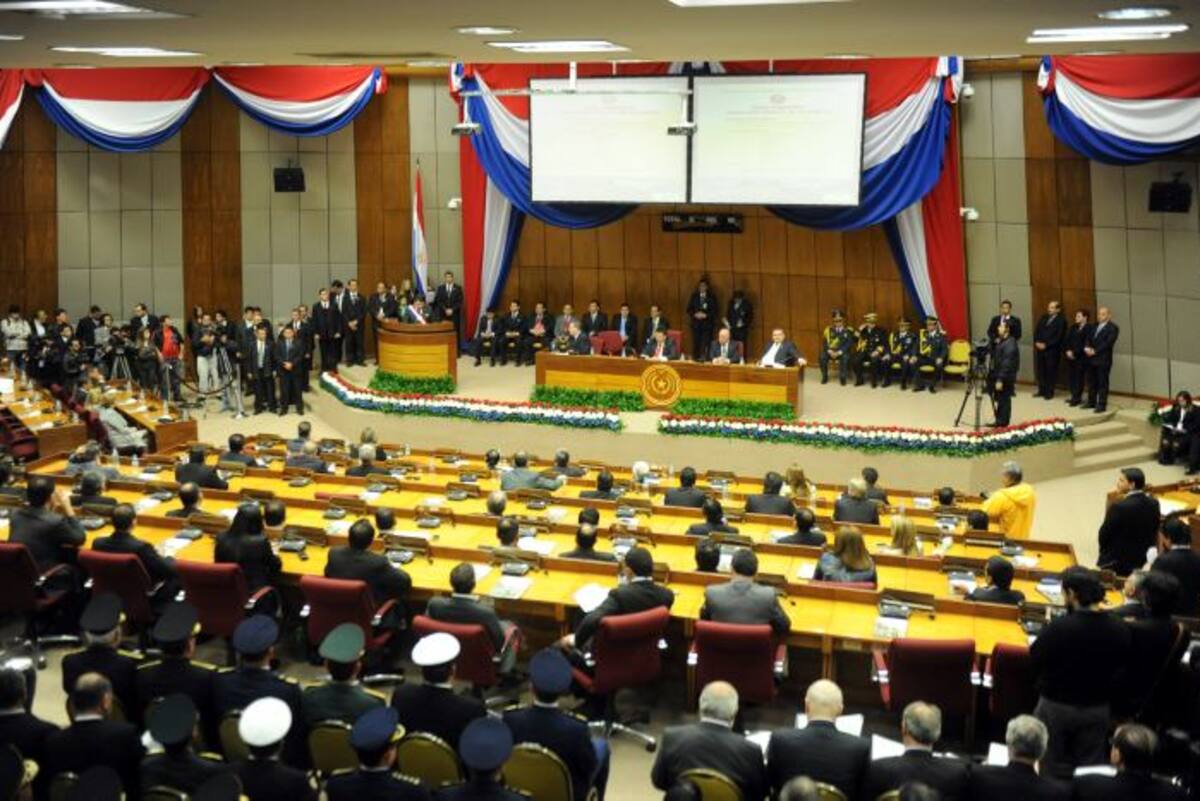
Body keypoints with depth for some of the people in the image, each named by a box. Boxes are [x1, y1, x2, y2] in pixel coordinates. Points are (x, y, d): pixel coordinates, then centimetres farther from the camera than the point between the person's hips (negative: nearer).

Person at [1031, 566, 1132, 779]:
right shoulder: (1120, 631, -11)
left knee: (1050, 771, 12)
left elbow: (1033, 663, -12)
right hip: (1098, 710, 3)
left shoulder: (1058, 627, -23)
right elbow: (1121, 669, 2)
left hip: (1056, 707, -3)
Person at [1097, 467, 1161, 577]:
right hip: (1144, 559, 7)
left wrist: (1104, 552, 5)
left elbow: (1104, 534, -14)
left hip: (1118, 562, -7)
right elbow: (1154, 530, 6)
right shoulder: (1153, 503, -5)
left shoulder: (1119, 507, -26)